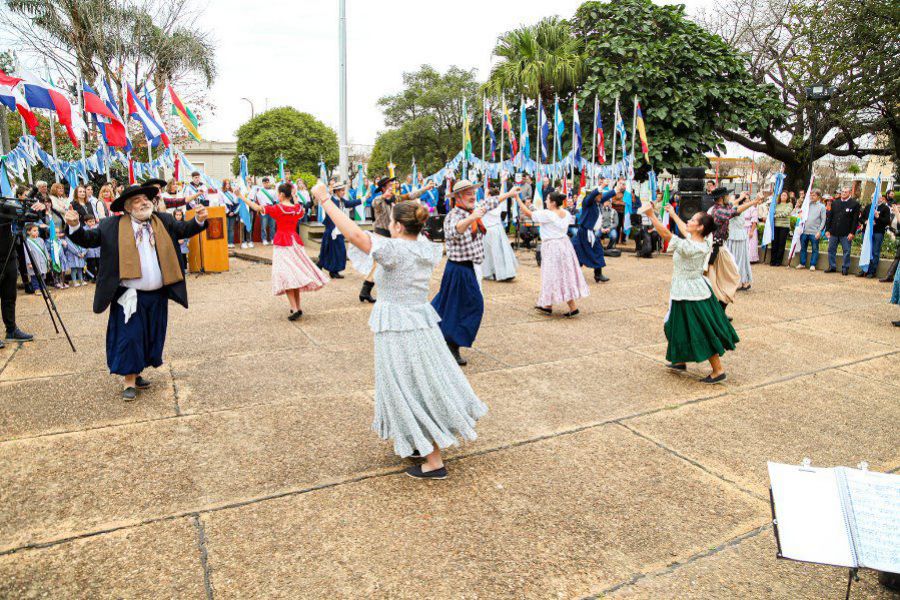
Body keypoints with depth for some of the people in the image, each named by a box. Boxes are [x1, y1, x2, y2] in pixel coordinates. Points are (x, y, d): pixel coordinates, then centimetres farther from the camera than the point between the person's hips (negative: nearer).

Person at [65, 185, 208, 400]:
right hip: (129, 296, -4)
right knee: (129, 336, -1)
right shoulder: (112, 226, 0)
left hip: (158, 295, 4)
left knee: (152, 336, 13)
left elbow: (185, 229, 6)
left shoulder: (164, 221, 8)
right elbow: (89, 239, 1)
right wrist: (75, 226, -18)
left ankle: (136, 374, 31)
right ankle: (128, 380, 13)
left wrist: (199, 220, -13)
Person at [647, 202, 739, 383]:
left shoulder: (689, 247, -27)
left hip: (689, 294, -9)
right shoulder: (702, 242, 0)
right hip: (696, 288, 9)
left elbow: (665, 234, -27)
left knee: (702, 333, 0)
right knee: (682, 327, 23)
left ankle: (718, 371, 9)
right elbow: (685, 230, 19)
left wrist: (652, 215, -21)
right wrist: (673, 214, 31)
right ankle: (681, 362, 37)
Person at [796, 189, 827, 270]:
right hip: (804, 231, 4)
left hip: (814, 232, -3)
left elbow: (823, 220, -3)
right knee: (803, 248, 9)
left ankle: (813, 264, 9)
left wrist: (819, 231, -11)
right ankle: (802, 263, 18)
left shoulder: (821, 206, -1)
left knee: (815, 249, 4)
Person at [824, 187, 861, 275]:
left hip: (846, 233, -4)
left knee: (846, 251, 2)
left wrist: (852, 232, -12)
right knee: (831, 250, 8)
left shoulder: (854, 204, -2)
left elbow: (855, 220, -6)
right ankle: (832, 267, 18)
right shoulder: (835, 203, 11)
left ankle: (845, 268, 9)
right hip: (834, 232, 4)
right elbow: (829, 217, 12)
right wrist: (827, 229, 5)